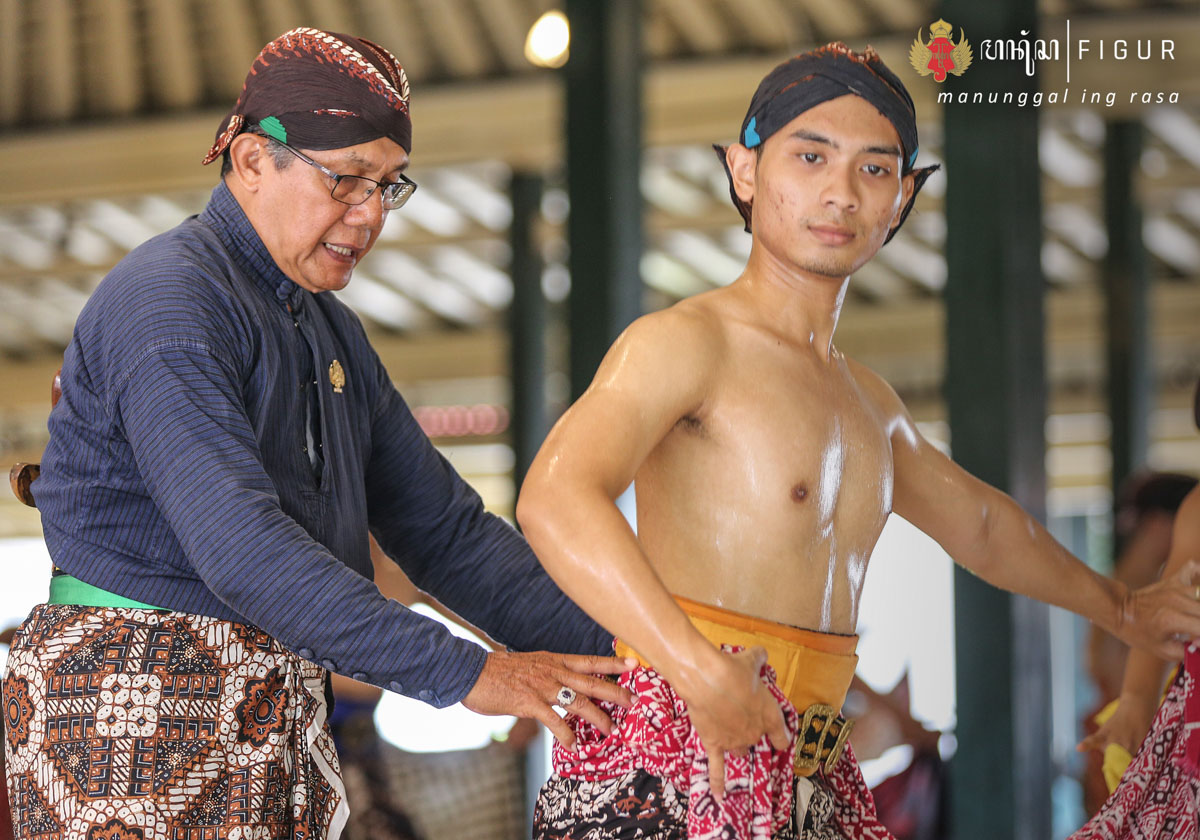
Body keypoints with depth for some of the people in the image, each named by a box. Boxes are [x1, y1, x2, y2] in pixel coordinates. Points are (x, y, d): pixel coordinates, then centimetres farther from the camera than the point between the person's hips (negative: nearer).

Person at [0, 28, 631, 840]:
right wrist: (463, 673, -25)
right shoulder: (166, 300, -13)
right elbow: (240, 549, -24)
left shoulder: (333, 332, 17)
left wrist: (610, 653, 3)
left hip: (270, 725, 8)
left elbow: (443, 527, 17)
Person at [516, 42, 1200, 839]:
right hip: (673, 758, -8)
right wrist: (700, 672, -38)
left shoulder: (866, 402, 20)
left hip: (809, 776, 8)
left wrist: (1121, 608, 53)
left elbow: (981, 525, 40)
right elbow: (555, 501, -26)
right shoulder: (686, 342, -8)